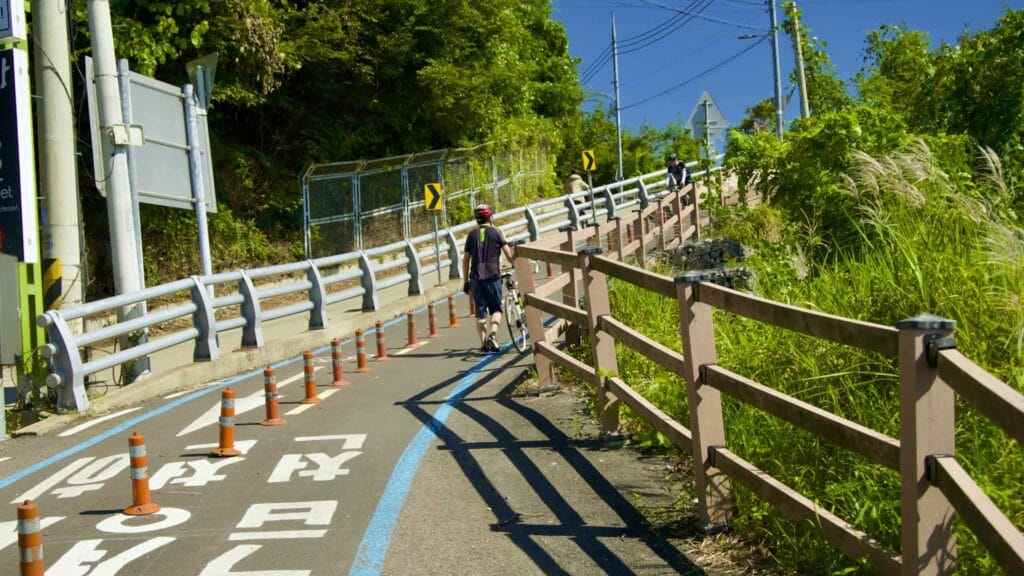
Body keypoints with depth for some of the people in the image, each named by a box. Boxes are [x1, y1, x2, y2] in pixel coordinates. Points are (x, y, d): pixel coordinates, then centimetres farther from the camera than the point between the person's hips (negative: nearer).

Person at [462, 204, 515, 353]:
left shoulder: (471, 234, 9)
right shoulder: (496, 232, 2)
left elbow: (465, 260, 8)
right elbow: (509, 254, -2)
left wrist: (466, 281, 14)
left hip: (476, 278, 2)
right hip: (493, 276, -2)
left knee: (480, 311, 9)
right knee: (496, 309, 10)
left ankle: (483, 343, 6)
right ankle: (493, 333, -13)